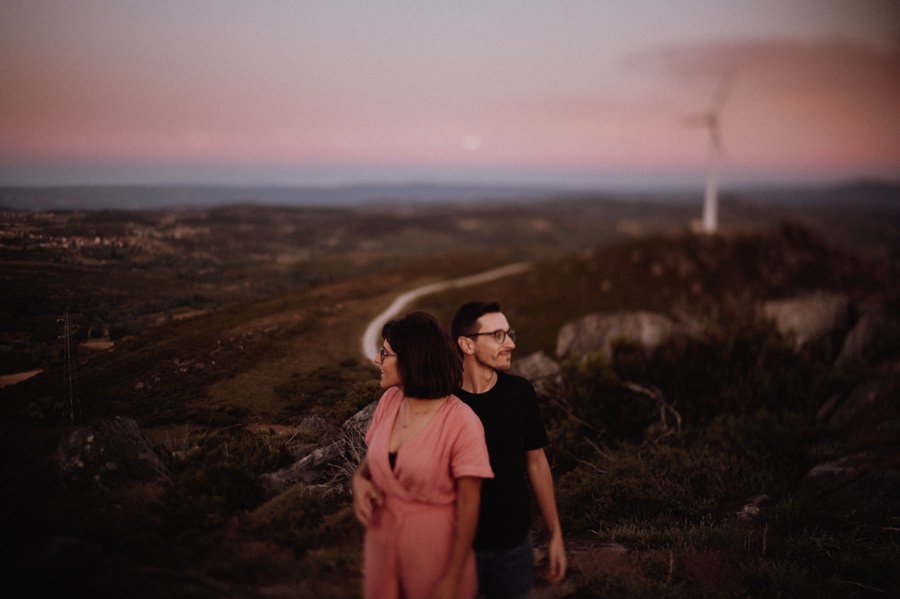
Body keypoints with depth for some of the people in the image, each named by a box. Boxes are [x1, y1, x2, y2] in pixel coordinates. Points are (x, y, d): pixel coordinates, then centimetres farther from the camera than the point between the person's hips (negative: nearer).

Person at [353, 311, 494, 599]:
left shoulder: (461, 422, -22)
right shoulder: (390, 400, -4)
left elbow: (469, 505, -17)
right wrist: (359, 479, -11)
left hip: (436, 547, -5)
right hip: (382, 540, 5)